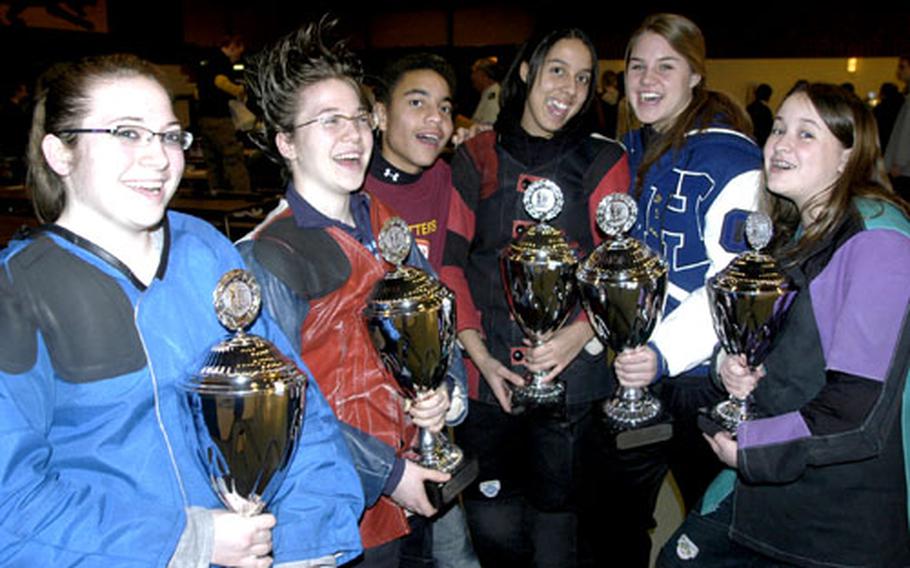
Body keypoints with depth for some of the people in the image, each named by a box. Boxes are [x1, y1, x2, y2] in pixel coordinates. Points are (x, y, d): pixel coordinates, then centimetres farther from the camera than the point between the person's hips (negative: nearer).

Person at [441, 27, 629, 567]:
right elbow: (450, 261, 4)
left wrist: (582, 330, -18)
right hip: (487, 371, 1)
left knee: (556, 515, 7)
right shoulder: (476, 158, 8)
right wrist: (477, 351, -7)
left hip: (571, 367, 0)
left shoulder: (603, 161, 6)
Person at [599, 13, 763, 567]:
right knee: (619, 508, 17)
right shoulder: (632, 151, 9)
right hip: (635, 364, 7)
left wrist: (665, 352, -31)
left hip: (702, 374, -6)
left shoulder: (729, 156, -14)